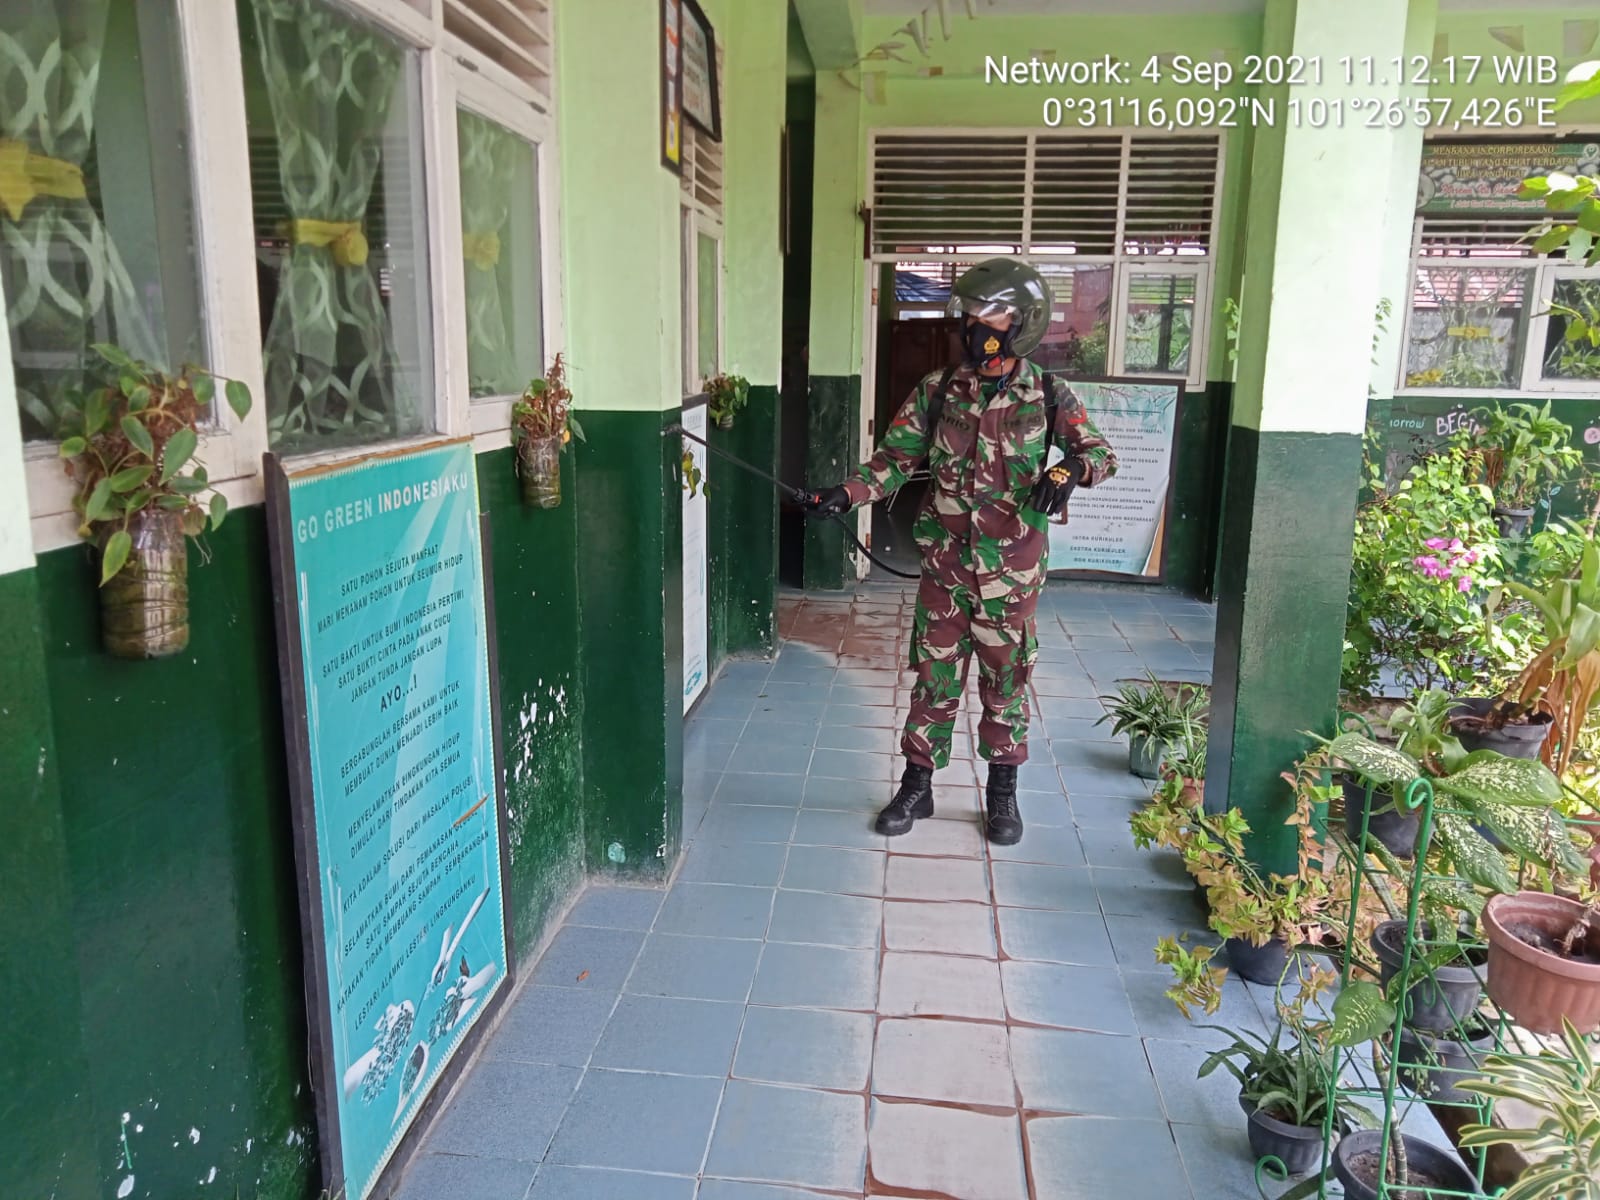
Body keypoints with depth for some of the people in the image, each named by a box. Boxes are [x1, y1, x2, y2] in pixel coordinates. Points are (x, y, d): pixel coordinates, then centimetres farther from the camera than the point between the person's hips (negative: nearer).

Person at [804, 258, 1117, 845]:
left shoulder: (1048, 395, -3)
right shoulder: (938, 389, 1)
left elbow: (1101, 452, 5)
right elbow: (895, 458, 2)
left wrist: (1070, 469, -18)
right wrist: (846, 493, -14)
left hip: (1013, 565, -1)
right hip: (945, 560, 1)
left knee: (1005, 679, 10)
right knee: (933, 675, 9)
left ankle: (1002, 794, 26)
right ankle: (916, 786, 24)